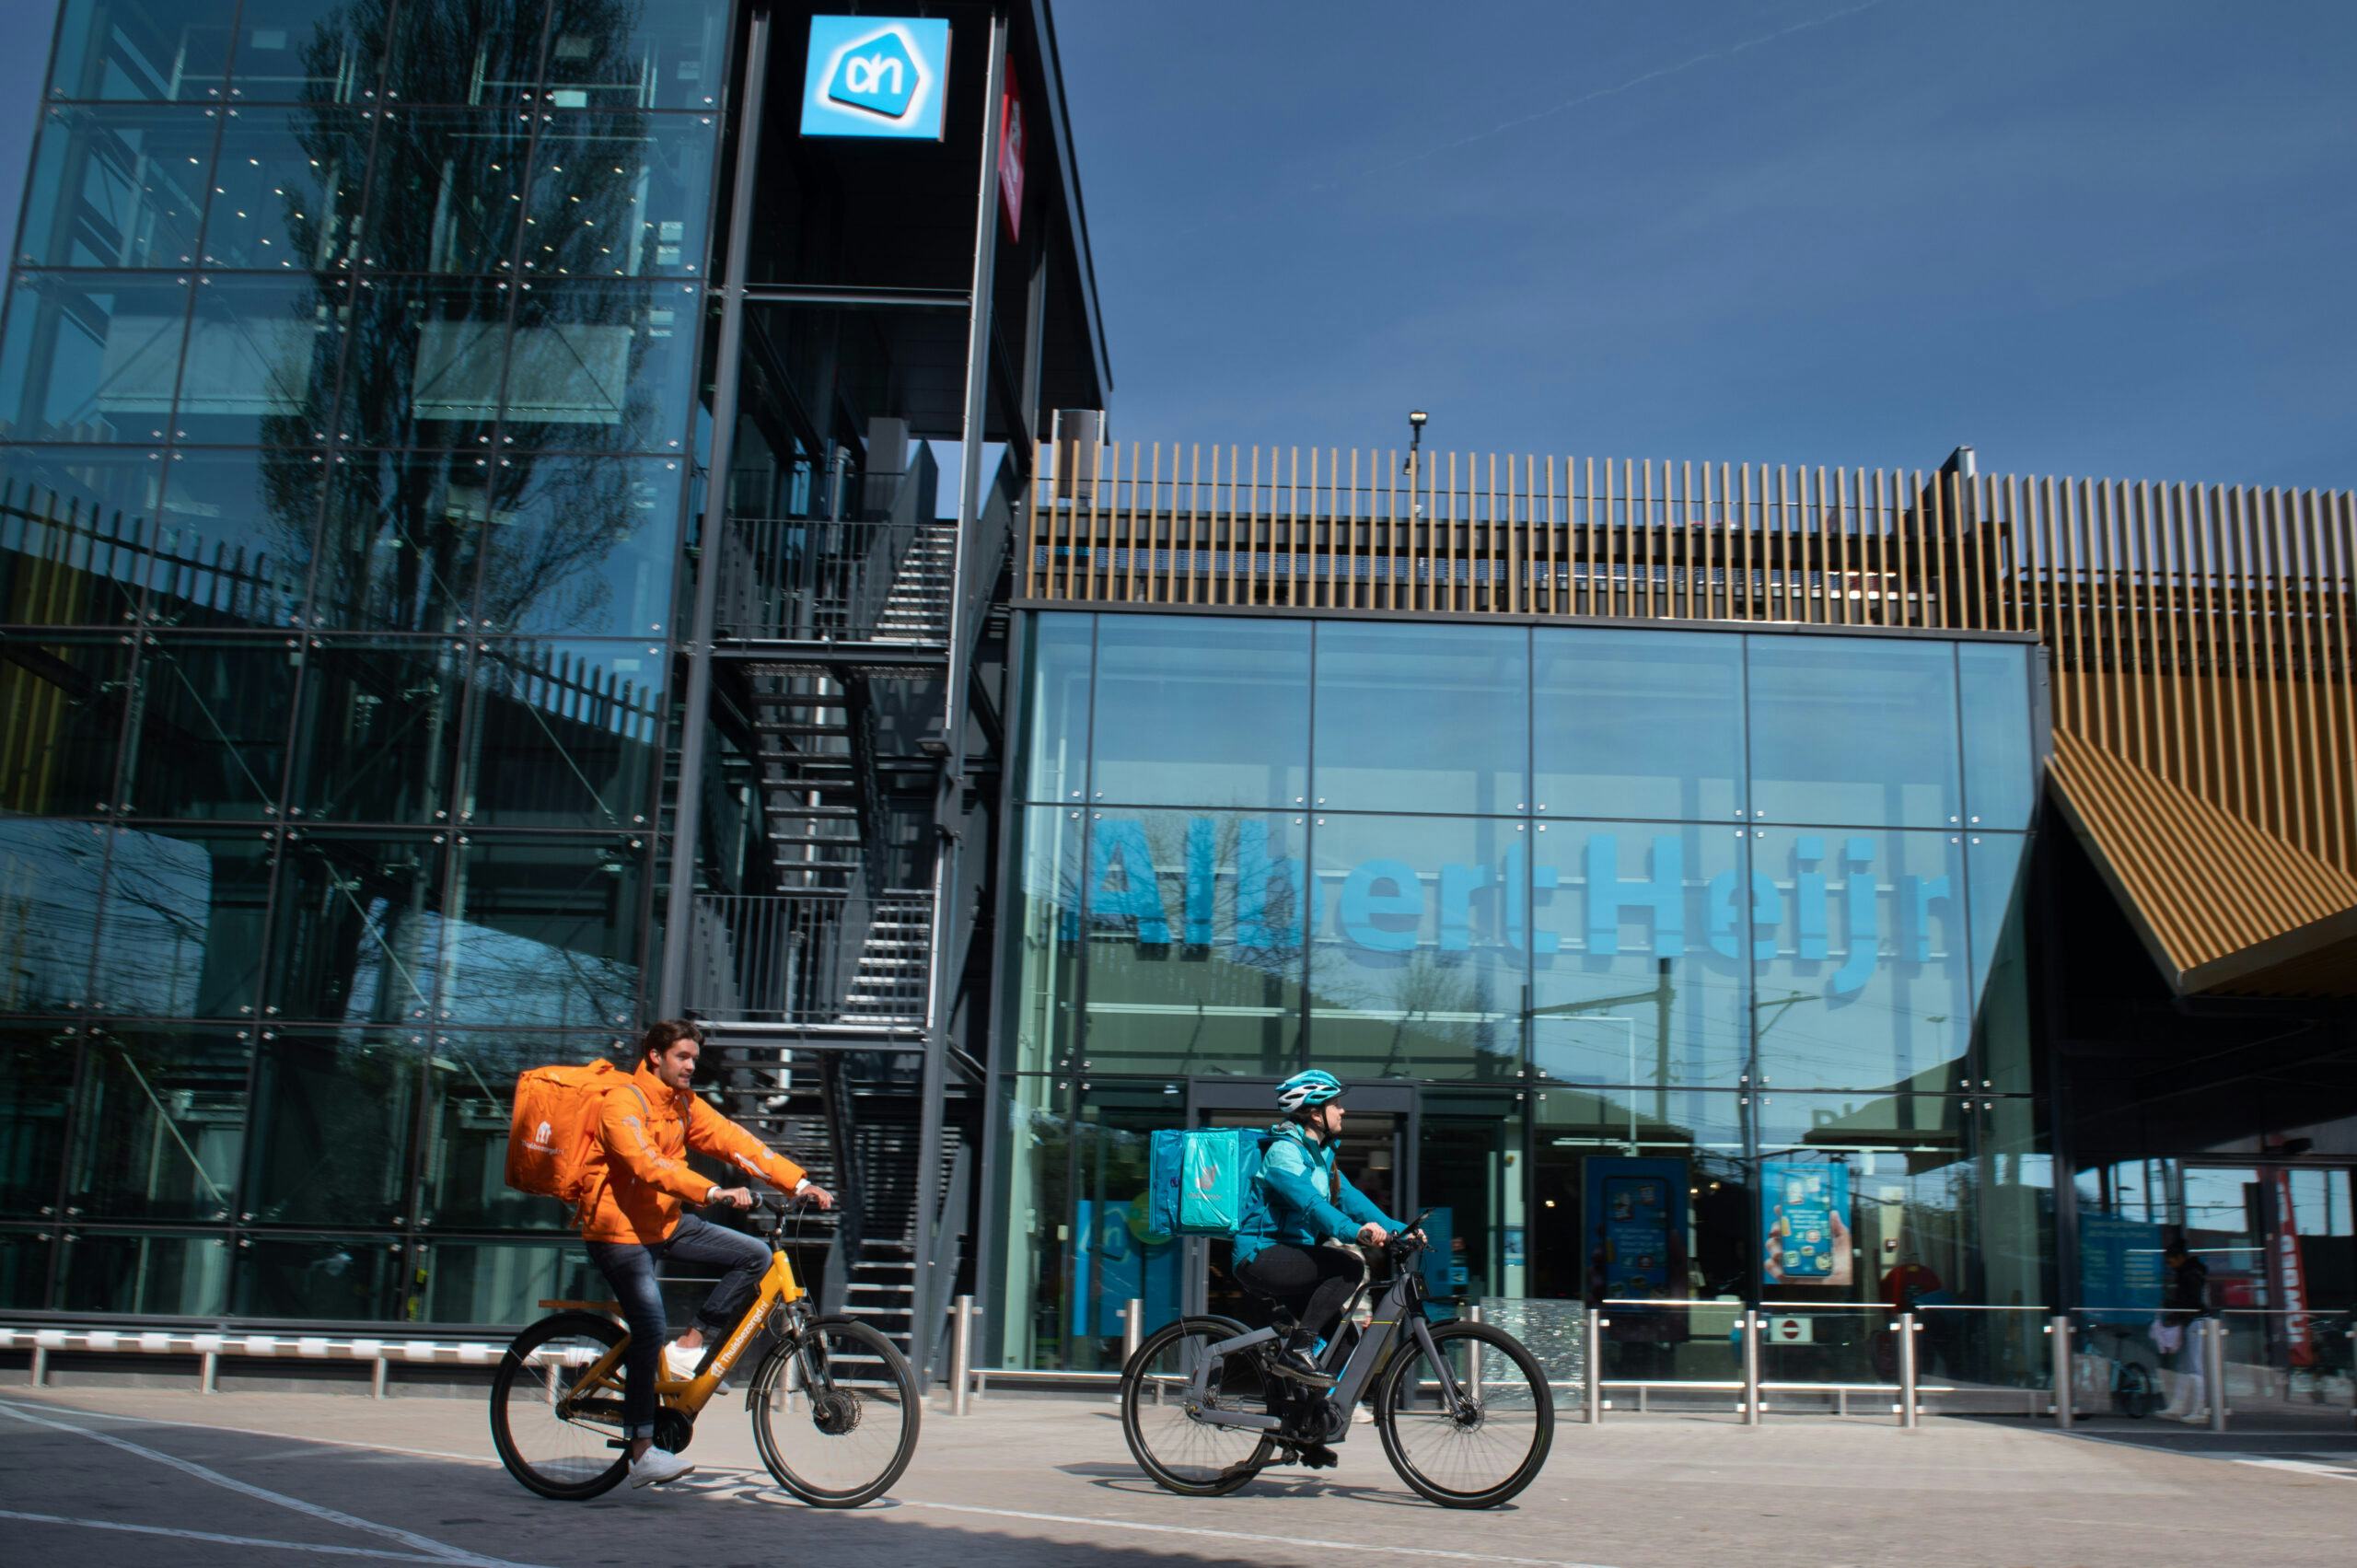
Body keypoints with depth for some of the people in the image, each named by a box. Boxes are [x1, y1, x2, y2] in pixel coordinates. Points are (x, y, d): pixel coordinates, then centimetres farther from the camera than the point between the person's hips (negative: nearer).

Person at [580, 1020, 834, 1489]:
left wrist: (799, 1183, -13)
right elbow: (650, 1164, -32)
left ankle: (692, 1345, 1)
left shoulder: (684, 1104, 6)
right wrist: (713, 1192, -45)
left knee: (755, 1255, -5)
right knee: (650, 1329, -17)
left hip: (666, 1224, 8)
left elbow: (735, 1141, -2)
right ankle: (641, 1452, -8)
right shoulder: (623, 1102, -17)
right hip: (620, 1229, -7)